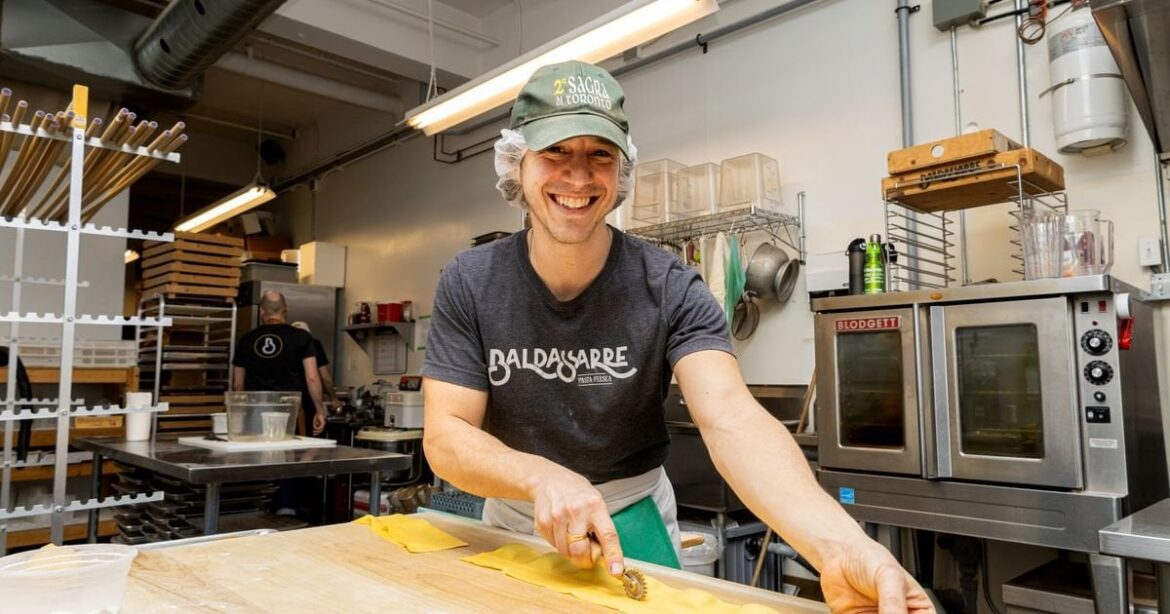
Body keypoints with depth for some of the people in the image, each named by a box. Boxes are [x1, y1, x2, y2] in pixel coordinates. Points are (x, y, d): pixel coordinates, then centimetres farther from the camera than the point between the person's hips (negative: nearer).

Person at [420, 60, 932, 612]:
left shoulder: (669, 290, -20)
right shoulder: (468, 285, -15)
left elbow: (731, 420, -33)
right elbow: (446, 436, -18)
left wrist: (842, 549, -50)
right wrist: (544, 478, -39)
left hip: (632, 527, -1)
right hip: (513, 526, 2)